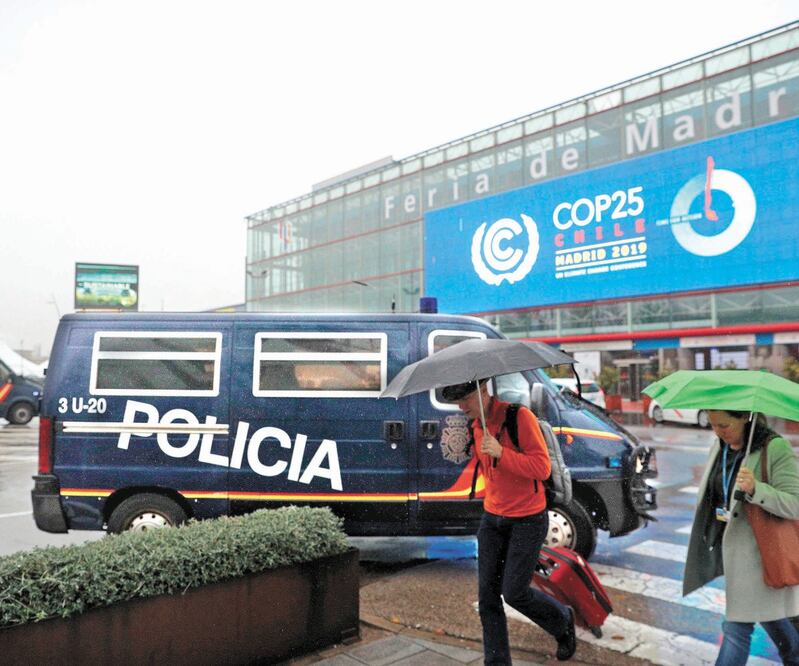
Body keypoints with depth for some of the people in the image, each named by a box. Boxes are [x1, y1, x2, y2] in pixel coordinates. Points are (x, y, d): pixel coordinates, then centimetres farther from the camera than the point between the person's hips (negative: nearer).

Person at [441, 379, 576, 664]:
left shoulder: (520, 416, -18)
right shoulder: (475, 426, 5)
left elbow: (542, 467, -22)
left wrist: (500, 453, -30)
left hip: (527, 520, -6)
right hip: (492, 518, 6)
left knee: (514, 593, 1)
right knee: (487, 594, 4)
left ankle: (563, 621, 31)